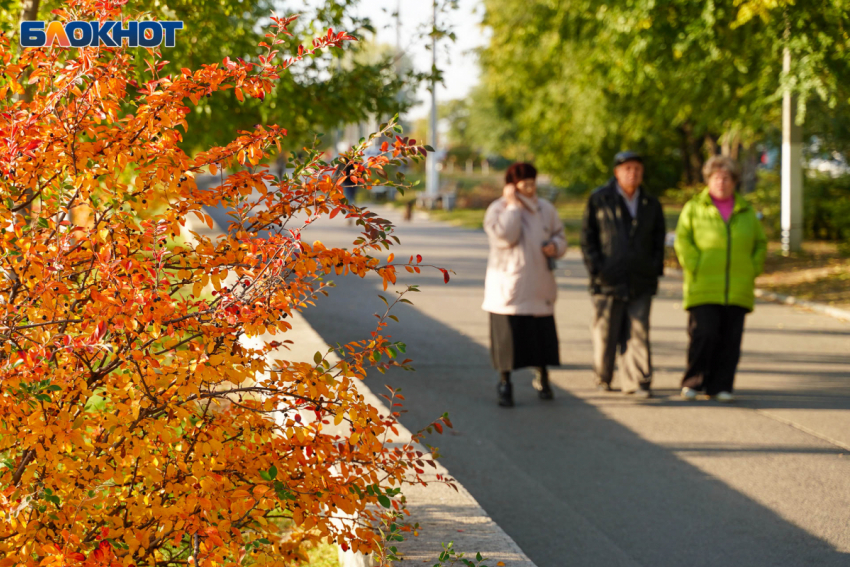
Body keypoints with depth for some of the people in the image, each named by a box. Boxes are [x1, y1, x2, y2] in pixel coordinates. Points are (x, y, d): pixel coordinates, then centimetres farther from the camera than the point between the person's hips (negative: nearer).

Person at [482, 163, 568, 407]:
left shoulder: (545, 209, 9)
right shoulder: (497, 210, -6)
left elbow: (560, 236, 16)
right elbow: (505, 236, -22)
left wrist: (555, 246, -7)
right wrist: (513, 205, -17)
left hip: (539, 286, 4)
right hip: (507, 287, -4)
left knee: (542, 333, 5)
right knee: (507, 335, -4)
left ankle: (542, 378, 26)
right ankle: (505, 383, 10)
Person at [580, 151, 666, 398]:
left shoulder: (651, 204, 12)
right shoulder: (599, 200, 3)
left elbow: (658, 240, 18)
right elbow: (587, 237, 2)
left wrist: (655, 269, 6)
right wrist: (596, 268, -6)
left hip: (641, 282, 2)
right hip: (608, 281, -2)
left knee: (638, 333, -4)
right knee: (605, 332, 4)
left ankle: (638, 382, -2)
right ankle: (603, 378, 21)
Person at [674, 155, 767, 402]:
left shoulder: (746, 212, 15)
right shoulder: (694, 208, 8)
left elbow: (760, 244, 18)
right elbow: (682, 241, 1)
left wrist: (752, 272, 5)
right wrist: (695, 270, -10)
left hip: (737, 289, 3)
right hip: (703, 288, -3)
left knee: (730, 339, -1)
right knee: (704, 334, -12)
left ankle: (720, 386, 6)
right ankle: (692, 382, 1)